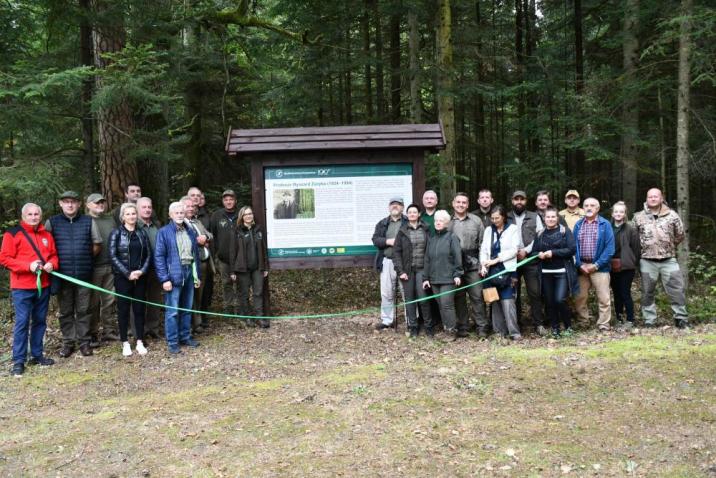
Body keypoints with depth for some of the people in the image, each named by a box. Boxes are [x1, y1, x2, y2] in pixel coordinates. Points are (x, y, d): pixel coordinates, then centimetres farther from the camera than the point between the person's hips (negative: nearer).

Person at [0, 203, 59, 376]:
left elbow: (54, 255, 18)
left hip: (43, 286, 5)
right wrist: (28, 266, -19)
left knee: (40, 321, 11)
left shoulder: (46, 235, 12)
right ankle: (18, 361, -1)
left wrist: (52, 264, -6)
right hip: (22, 287, -5)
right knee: (22, 322, -6)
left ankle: (37, 355, 21)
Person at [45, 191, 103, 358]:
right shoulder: (52, 222, 3)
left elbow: (97, 245, 9)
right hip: (62, 275, 0)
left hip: (84, 274, 0)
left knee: (83, 310, 5)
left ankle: (84, 342, 14)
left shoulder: (88, 221, 4)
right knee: (65, 311, 8)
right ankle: (68, 342, 17)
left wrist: (85, 258, 4)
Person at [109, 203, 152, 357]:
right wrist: (128, 273, -14)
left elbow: (148, 254, 6)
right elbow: (113, 256, -8)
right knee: (123, 309, 3)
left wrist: (142, 271, -10)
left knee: (139, 309, 6)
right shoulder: (116, 233, -2)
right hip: (122, 277, -3)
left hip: (140, 277, 3)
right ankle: (125, 343, 11)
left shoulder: (142, 233, 7)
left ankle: (140, 342, 14)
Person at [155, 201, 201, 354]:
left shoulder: (191, 232, 12)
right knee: (172, 311, -3)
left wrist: (197, 275, 12)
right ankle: (172, 342, 4)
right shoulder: (164, 232, -5)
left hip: (189, 272, 6)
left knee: (187, 308, 14)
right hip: (174, 274, -6)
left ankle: (185, 337, 25)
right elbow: (159, 256, -9)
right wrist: (164, 278, -16)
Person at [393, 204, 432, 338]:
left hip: (422, 269, -1)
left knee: (423, 297, -7)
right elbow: (396, 251, 2)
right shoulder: (402, 231, 4)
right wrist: (400, 271, -6)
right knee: (409, 299, 3)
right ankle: (413, 327, 12)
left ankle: (428, 325, 7)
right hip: (407, 269, 1)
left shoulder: (426, 229, 5)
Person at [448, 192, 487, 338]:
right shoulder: (447, 222, 4)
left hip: (473, 265, 0)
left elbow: (482, 244, 4)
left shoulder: (476, 221, 5)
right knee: (459, 297, 8)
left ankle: (481, 327, 9)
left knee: (477, 296, 0)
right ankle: (463, 326, 18)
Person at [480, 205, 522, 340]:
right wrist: (483, 265, -7)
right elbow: (483, 250, 9)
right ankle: (500, 330, 11)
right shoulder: (489, 230, 14)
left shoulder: (513, 229, 3)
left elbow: (513, 250, -5)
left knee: (507, 301, -12)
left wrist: (496, 259, -11)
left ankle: (514, 332, -10)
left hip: (507, 270, -4)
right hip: (492, 271, 4)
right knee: (495, 301, 4)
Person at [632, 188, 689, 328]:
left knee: (677, 290, -1)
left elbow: (680, 235, 11)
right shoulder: (638, 217, 3)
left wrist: (669, 247, 11)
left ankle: (681, 319, 10)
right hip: (647, 261, 0)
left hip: (669, 260, 0)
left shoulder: (672, 215, 2)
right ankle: (649, 322, 13)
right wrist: (643, 248, 8)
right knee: (647, 293, 5)